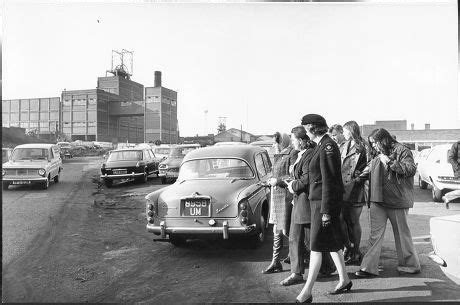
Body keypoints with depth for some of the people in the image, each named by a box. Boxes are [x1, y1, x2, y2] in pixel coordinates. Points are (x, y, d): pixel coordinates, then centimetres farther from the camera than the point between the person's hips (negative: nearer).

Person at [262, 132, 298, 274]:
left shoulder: (293, 154, -11)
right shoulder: (278, 156, 16)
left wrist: (278, 180, -16)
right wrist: (272, 180, 6)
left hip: (286, 197, -9)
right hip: (276, 197, 9)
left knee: (286, 230, -2)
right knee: (276, 231, 12)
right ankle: (275, 262, 20)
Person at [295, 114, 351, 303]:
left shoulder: (328, 147, -17)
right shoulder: (321, 145, 12)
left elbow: (329, 181, -20)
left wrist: (325, 211, -19)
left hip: (325, 202, -9)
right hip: (317, 200, 9)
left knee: (316, 246, -5)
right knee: (332, 243, 17)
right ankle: (344, 280, 32)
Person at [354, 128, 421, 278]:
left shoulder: (401, 151, -4)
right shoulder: (378, 156, 16)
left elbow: (411, 169, -15)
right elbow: (369, 171, 29)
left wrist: (390, 162, -18)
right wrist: (359, 176, 13)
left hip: (397, 200, -5)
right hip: (378, 200, 5)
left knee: (402, 233, 8)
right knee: (375, 234, 2)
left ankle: (410, 265, 26)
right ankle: (369, 267, 4)